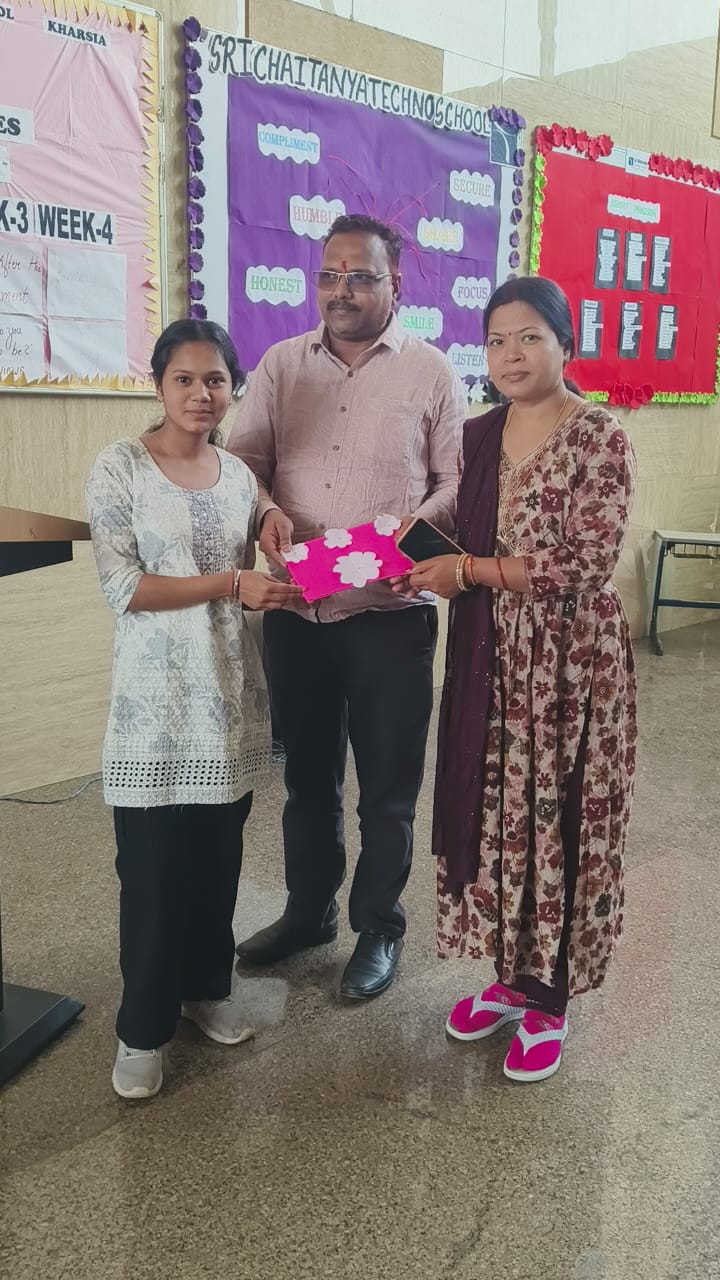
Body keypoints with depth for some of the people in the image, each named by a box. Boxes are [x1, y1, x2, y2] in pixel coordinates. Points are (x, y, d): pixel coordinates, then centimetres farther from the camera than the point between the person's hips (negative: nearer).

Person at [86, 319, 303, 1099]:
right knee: (153, 865, 0)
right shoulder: (121, 466, -7)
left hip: (226, 691, 5)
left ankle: (206, 986, 33)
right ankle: (143, 1027, 17)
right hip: (155, 699, -5)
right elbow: (122, 585, -14)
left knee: (218, 854, 13)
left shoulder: (239, 475, 9)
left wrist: (274, 584, -6)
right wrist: (229, 583, -18)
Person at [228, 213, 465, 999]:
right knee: (307, 774, 18)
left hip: (390, 613, -3)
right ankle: (308, 910, 38)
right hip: (295, 610, 3)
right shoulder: (280, 364, 7)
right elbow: (243, 454, 2)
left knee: (387, 787, 9)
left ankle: (379, 929, 29)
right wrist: (265, 509, -19)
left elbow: (460, 483, -3)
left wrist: (410, 529, -22)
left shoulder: (431, 373, -2)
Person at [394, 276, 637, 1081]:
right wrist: (423, 562, -4)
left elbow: (585, 566, -18)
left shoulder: (601, 440, -11)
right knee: (490, 818, 12)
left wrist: (469, 571, -17)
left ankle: (547, 1002, 23)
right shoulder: (477, 436, 8)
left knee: (554, 827, 4)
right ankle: (509, 976, 32)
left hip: (569, 665, -5)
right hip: (488, 661, 6)